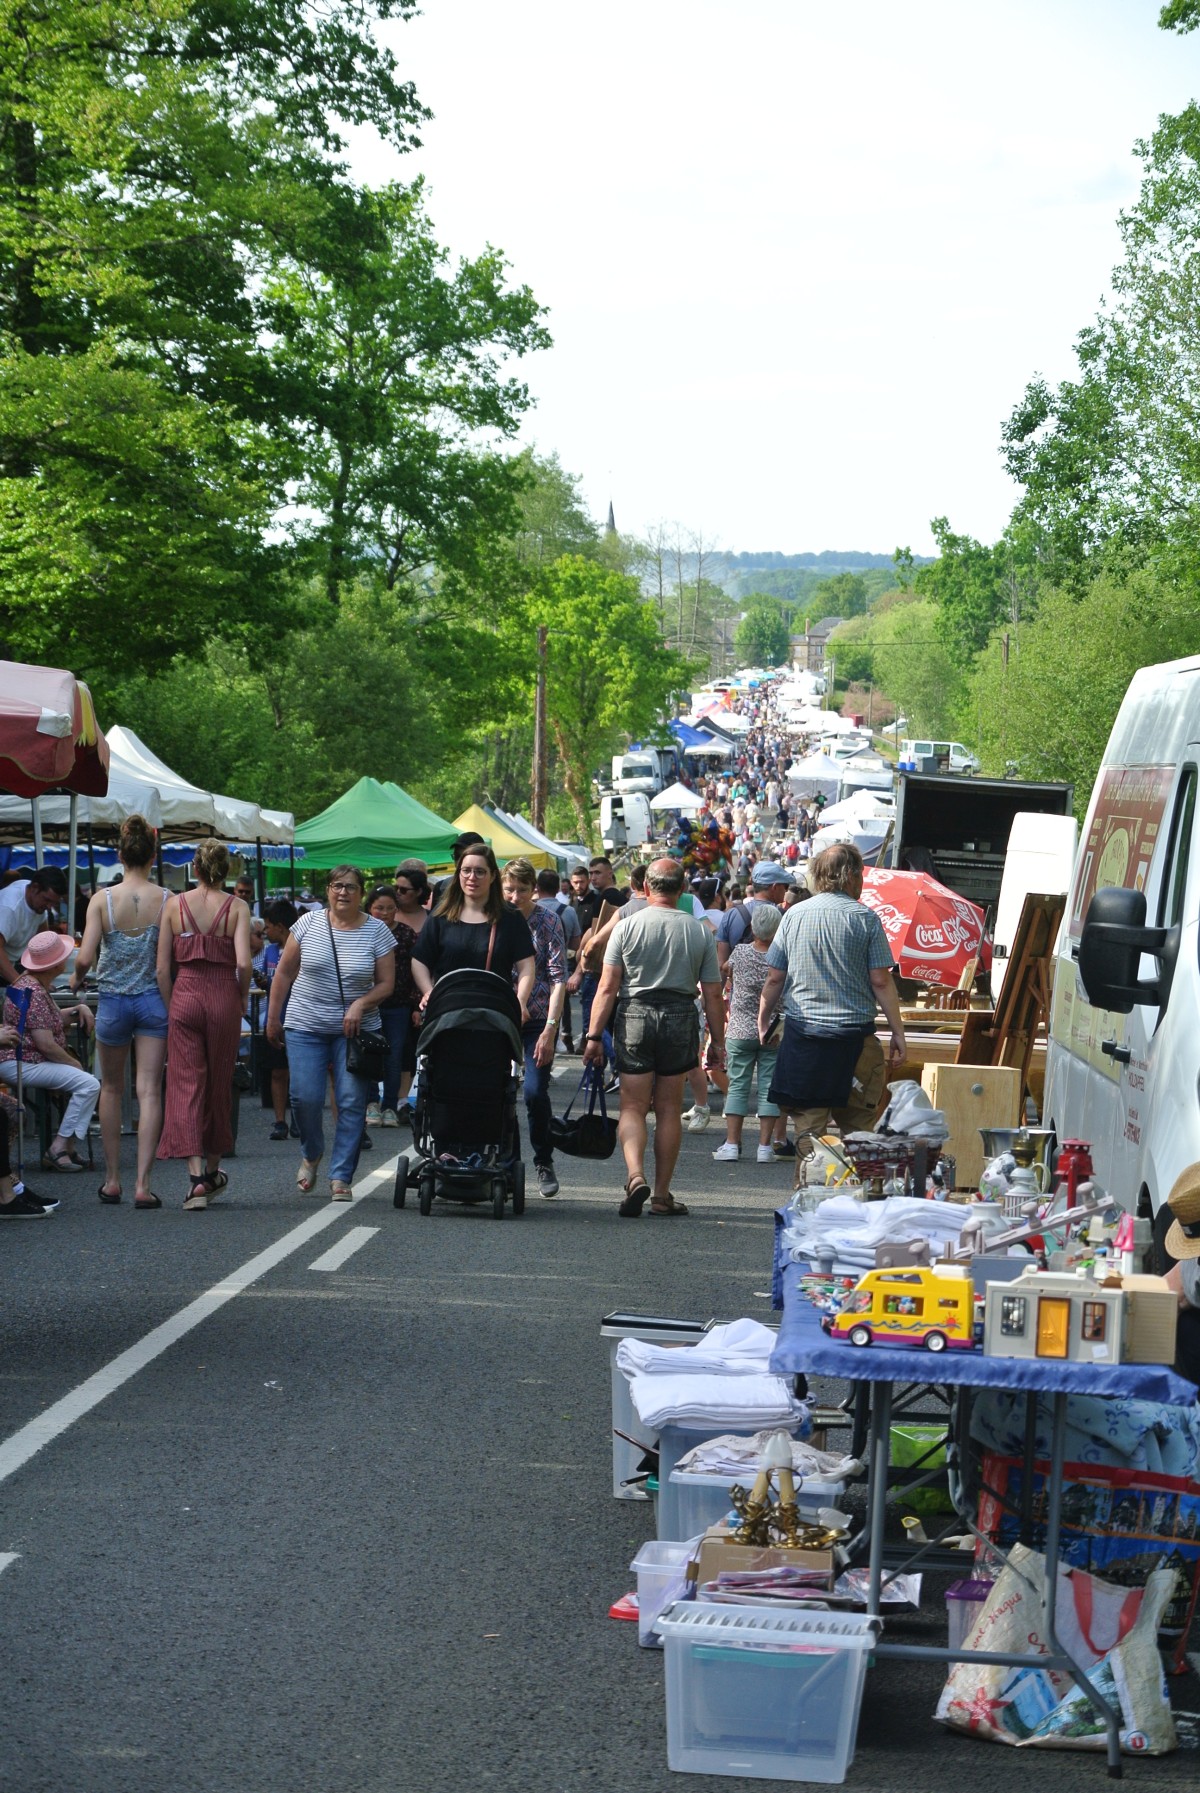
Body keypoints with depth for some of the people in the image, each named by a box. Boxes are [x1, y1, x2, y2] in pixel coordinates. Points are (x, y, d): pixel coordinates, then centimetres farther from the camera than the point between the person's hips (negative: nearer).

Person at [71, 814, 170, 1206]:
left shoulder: (103, 899, -9)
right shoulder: (166, 901, -8)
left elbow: (85, 958, -14)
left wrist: (75, 978, 8)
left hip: (112, 1001, 1)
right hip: (153, 999, -1)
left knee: (112, 1088, 17)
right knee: (149, 1091, 0)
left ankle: (112, 1180, 21)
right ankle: (142, 1184, -8)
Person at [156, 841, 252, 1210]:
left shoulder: (174, 905, 1)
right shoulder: (237, 908, -3)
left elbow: (162, 967, 0)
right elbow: (243, 962, -14)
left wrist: (171, 1008, 9)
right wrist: (243, 997, 3)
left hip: (185, 995, 0)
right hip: (223, 996, 0)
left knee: (186, 1084, -1)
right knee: (219, 1083, 15)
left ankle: (196, 1177, -15)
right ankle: (212, 1171, 28)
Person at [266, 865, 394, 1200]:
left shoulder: (376, 931, 1)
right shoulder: (309, 923, 2)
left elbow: (386, 984, 2)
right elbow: (284, 973, 9)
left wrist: (360, 1004, -15)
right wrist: (273, 1017, 8)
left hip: (356, 1030, 0)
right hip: (306, 1025, 0)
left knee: (352, 1102, -6)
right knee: (304, 1097, -8)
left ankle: (341, 1177, 3)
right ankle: (311, 1153, 22)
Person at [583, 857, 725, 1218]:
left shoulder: (627, 927, -3)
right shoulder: (700, 932, 1)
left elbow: (607, 988, -6)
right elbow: (713, 994, 2)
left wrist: (594, 1035, -1)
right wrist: (717, 1041, 10)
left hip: (635, 1016, -1)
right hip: (681, 1019, 1)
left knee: (633, 1107, 4)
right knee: (669, 1109, 10)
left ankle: (635, 1175, -18)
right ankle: (662, 1195, 12)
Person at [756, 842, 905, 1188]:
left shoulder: (794, 915, 5)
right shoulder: (864, 917, -3)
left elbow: (774, 979, 6)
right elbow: (881, 982, -5)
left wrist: (763, 1020, 18)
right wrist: (897, 1032, 2)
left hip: (802, 1033, 2)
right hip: (854, 1036, -2)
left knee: (807, 1127, 5)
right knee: (856, 1126, 7)